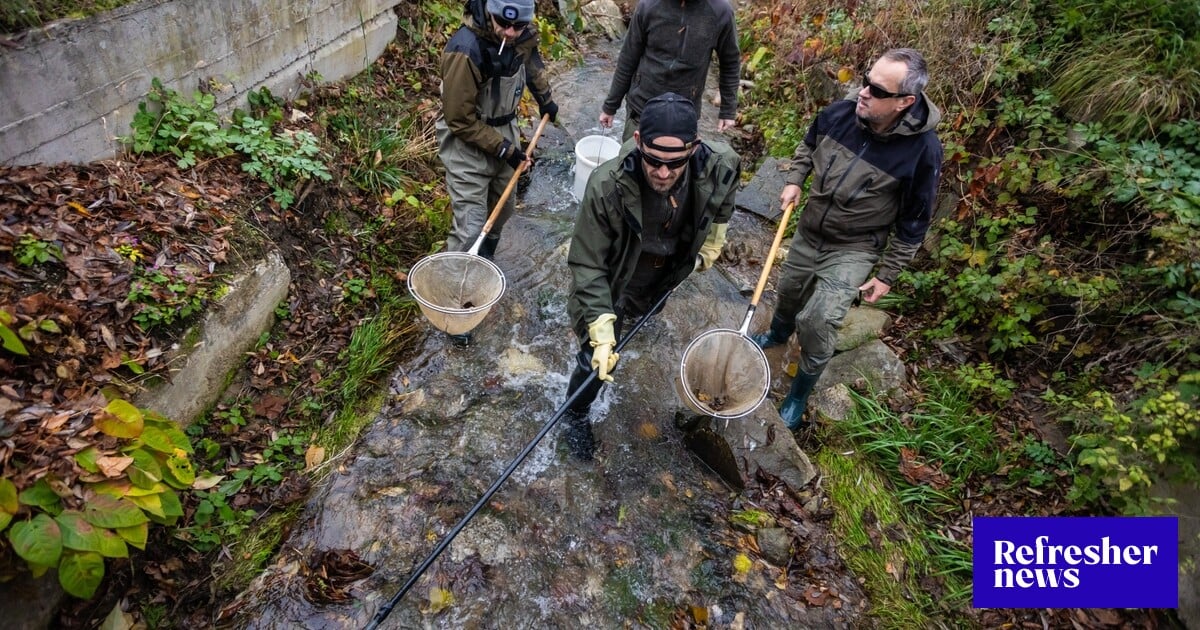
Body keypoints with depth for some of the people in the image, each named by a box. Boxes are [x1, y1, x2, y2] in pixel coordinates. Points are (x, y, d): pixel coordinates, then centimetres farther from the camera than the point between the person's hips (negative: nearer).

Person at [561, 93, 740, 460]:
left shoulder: (720, 166, -28)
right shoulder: (607, 185, -38)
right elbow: (587, 266, -30)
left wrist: (712, 245, 9)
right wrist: (601, 331, -36)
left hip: (665, 277, 4)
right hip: (612, 283, -4)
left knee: (640, 318, 32)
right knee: (598, 358, 0)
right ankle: (576, 415, 30)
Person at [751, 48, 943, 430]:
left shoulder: (922, 149, -24)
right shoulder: (841, 112, -15)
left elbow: (913, 222, -12)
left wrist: (887, 276, -8)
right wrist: (795, 181, -4)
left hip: (853, 251, -4)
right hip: (808, 232, 5)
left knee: (818, 323, -14)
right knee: (788, 291, 24)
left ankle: (799, 396, 12)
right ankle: (778, 334, 59)